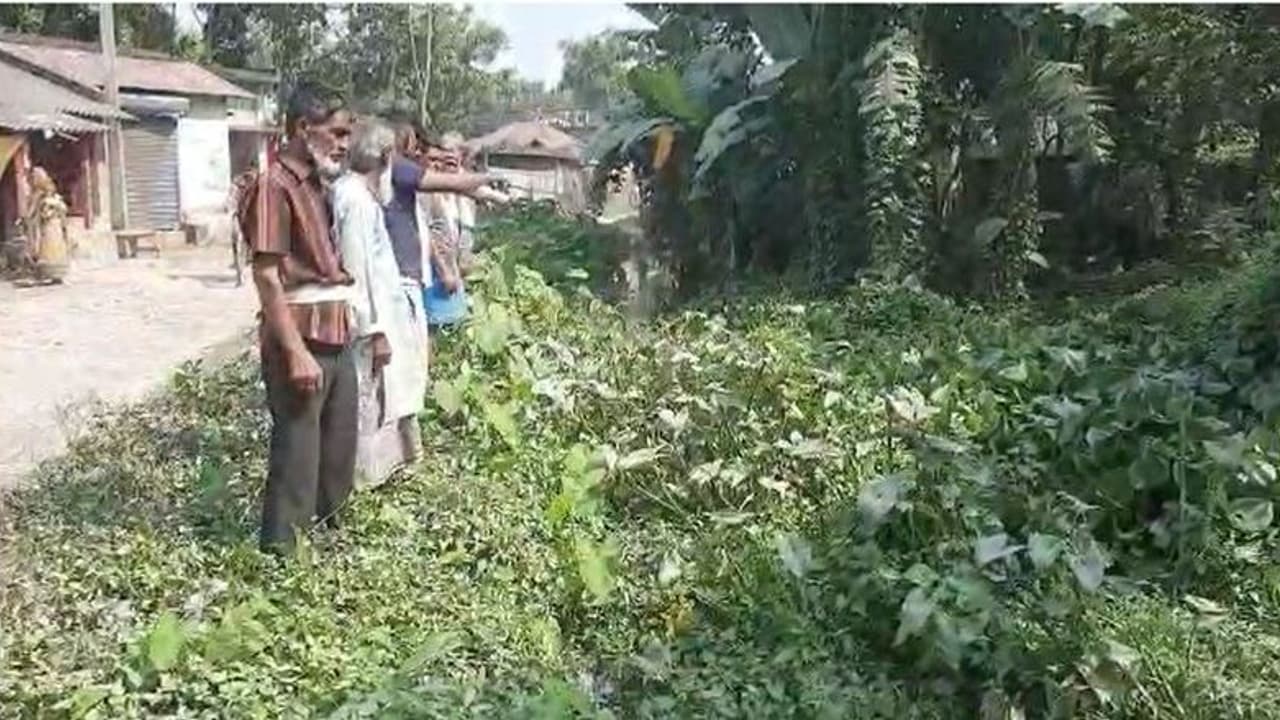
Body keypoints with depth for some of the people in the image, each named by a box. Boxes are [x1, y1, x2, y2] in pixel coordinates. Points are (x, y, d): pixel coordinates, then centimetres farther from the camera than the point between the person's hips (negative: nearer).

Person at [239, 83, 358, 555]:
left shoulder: (318, 184, 15)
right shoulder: (275, 184, -12)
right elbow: (267, 276, -17)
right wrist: (296, 352, -22)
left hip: (337, 341, 9)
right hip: (301, 344, -9)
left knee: (339, 458, 18)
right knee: (297, 462, 0)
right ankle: (280, 555, 11)